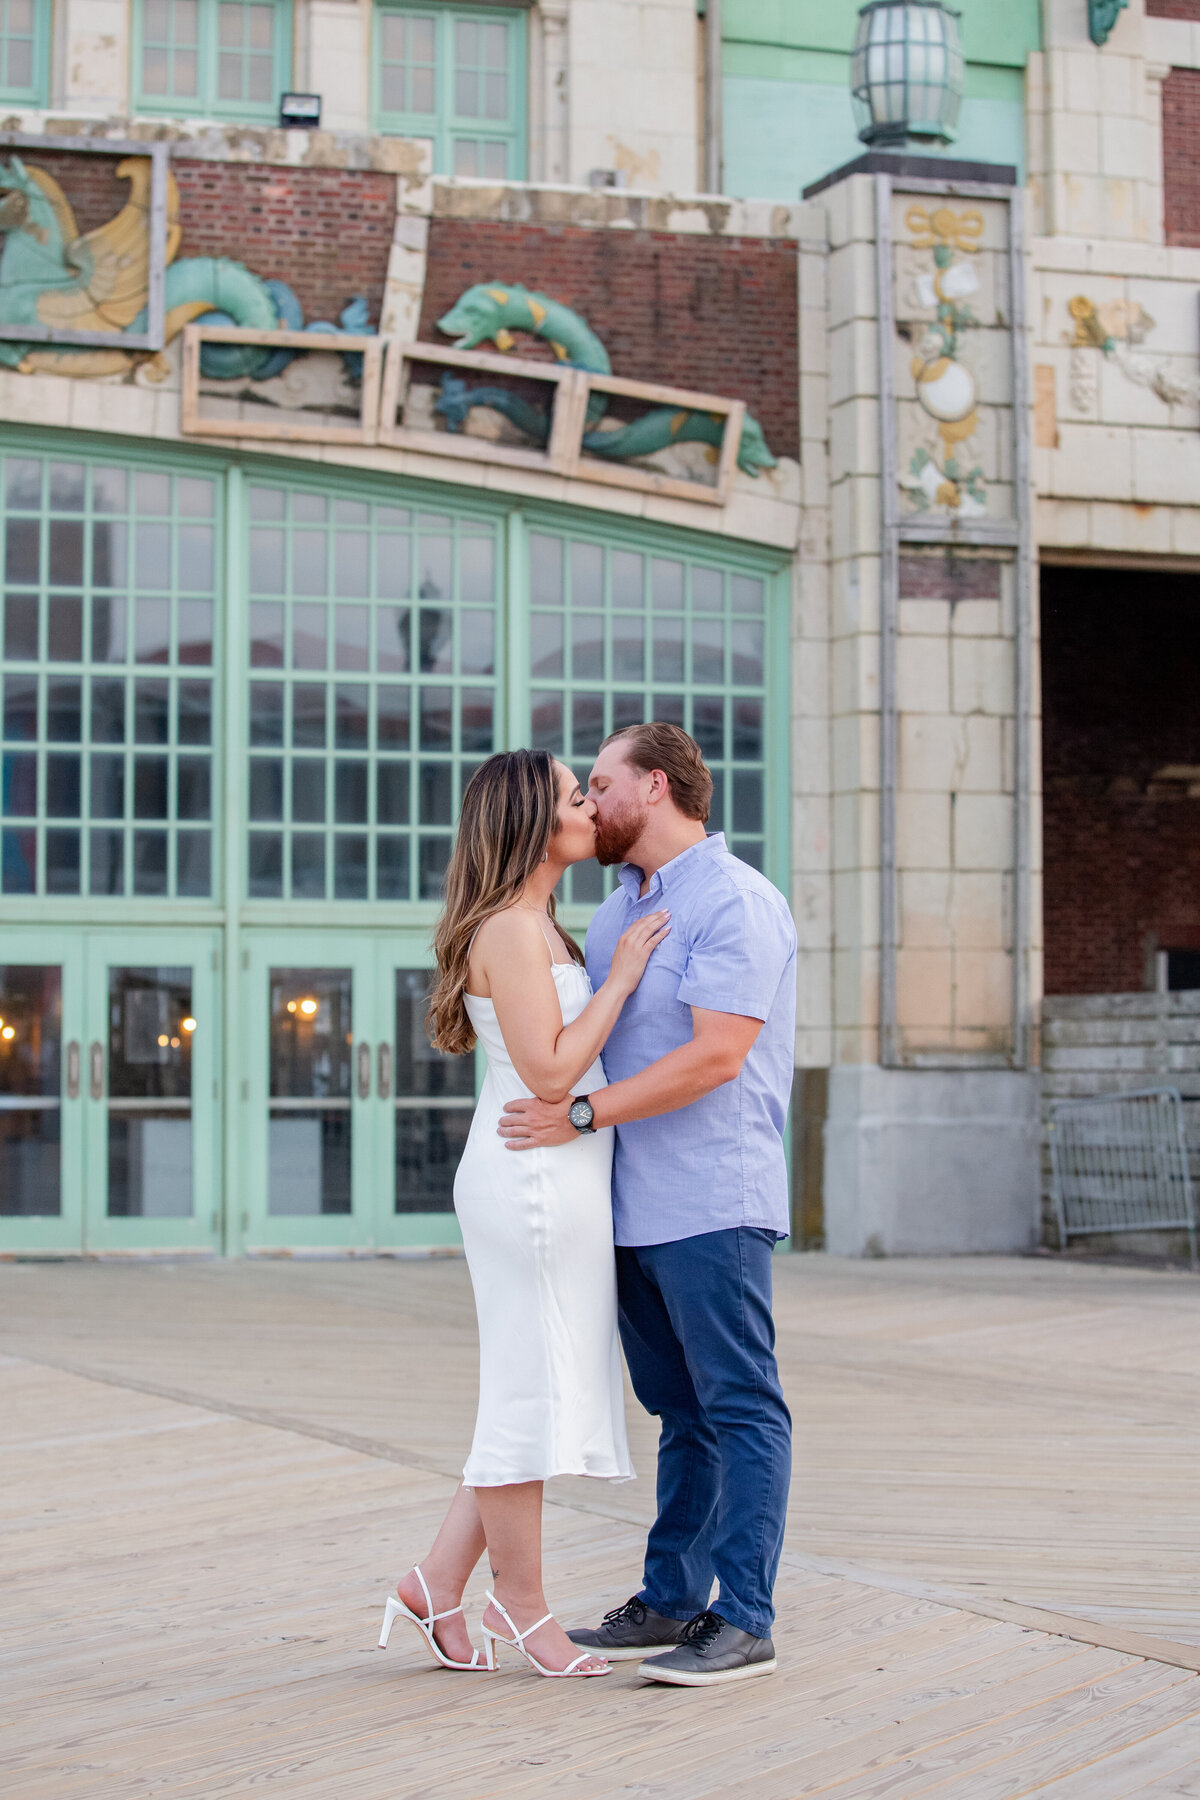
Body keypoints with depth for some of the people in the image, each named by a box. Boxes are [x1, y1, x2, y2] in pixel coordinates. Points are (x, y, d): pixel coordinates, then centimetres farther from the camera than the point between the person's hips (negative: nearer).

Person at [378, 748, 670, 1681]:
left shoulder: (537, 929, 18)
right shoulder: (509, 929, -13)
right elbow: (548, 1070, -18)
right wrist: (622, 976, -12)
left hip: (560, 1179, 10)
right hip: (534, 1178, -10)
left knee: (544, 1394, 12)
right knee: (531, 1391, -1)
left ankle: (438, 1583, 15)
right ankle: (522, 1604, 9)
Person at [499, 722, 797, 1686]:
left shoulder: (737, 903, -11)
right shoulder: (617, 911, 17)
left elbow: (715, 1057, -20)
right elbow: (576, 1038, 26)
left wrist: (582, 1113, -20)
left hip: (713, 1201, -9)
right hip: (635, 1207, 9)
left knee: (740, 1408, -4)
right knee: (681, 1412, 13)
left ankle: (743, 1620, -2)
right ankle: (671, 1601, 19)